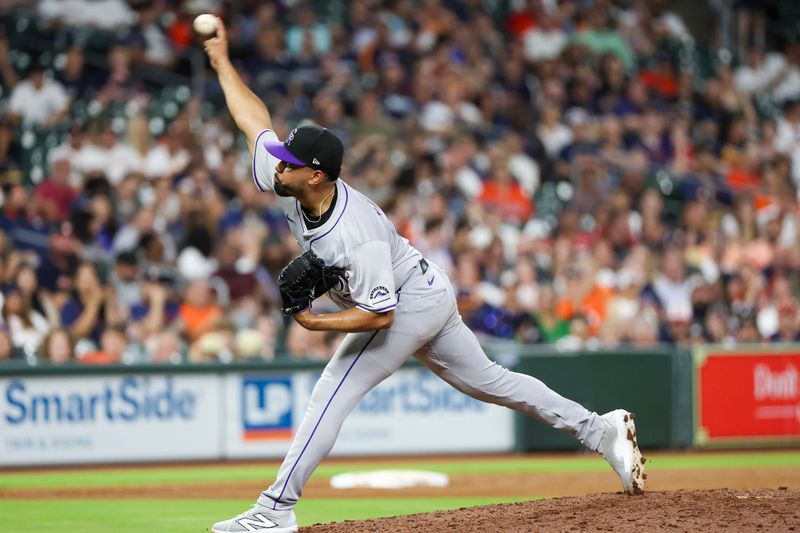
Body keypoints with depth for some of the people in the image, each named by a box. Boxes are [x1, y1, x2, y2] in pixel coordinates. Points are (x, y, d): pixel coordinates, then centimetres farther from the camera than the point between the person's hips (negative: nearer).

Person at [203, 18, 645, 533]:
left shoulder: (356, 239, -36)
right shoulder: (290, 185, -14)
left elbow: (379, 316, -32)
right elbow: (256, 120, -2)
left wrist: (314, 322, -31)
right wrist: (222, 61, -2)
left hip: (412, 304, -9)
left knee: (333, 395, -13)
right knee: (485, 379, 19)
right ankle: (598, 429, 23)